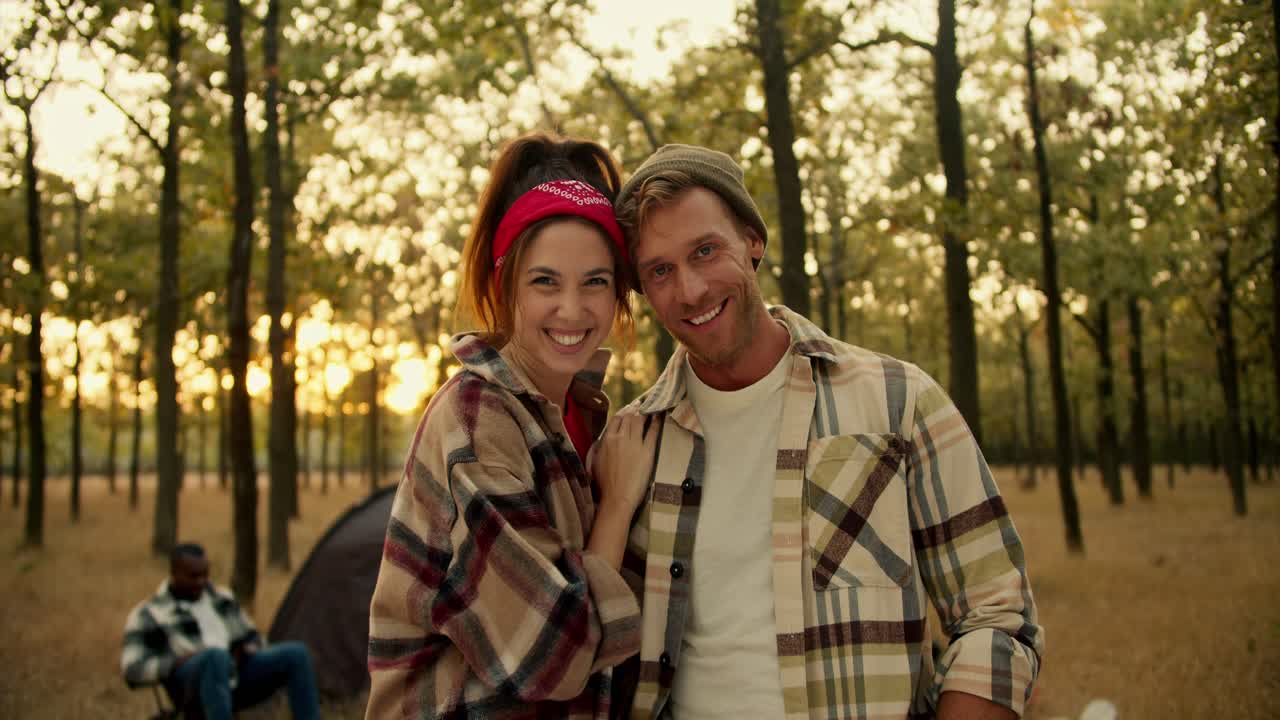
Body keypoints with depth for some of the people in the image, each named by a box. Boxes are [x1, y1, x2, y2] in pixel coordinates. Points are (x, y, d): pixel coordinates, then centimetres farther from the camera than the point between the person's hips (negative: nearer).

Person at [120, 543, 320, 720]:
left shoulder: (221, 598, 18)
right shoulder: (148, 615, 3)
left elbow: (250, 639, 26)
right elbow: (133, 670, -5)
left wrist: (246, 652, 1)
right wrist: (177, 663, -19)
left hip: (234, 678, 5)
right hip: (194, 685, -5)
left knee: (296, 653, -19)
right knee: (216, 656, -41)